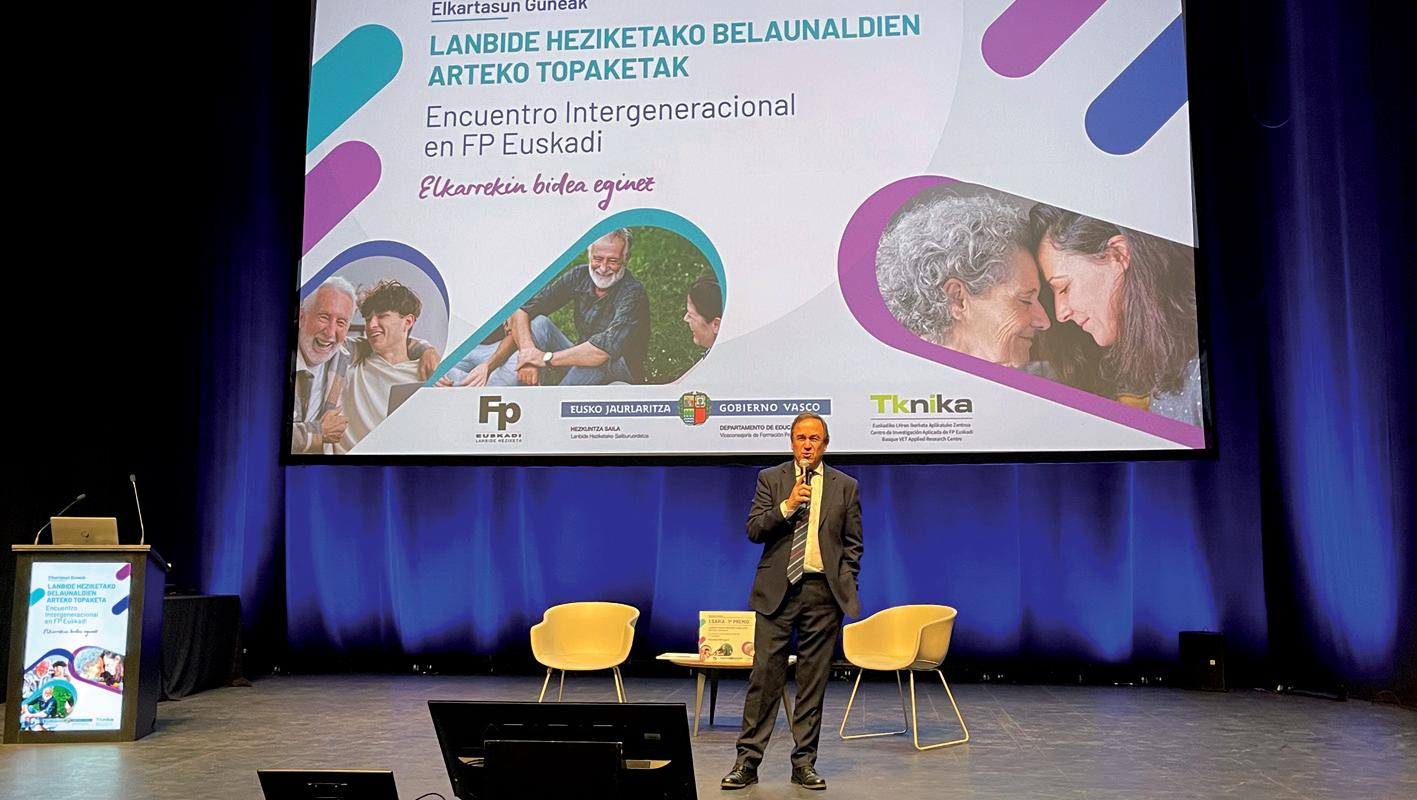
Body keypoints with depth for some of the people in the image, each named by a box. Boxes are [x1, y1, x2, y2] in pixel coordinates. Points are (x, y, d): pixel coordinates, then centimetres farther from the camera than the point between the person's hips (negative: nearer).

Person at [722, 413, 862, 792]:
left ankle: (804, 763, 15)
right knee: (765, 674, -3)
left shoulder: (845, 486, 9)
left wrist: (846, 589, 3)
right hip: (778, 589, -1)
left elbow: (853, 544, 11)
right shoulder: (770, 479, 7)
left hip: (823, 590, 1)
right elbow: (754, 530, -2)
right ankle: (747, 761, 4)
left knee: (814, 679, 5)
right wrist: (787, 506, -15)